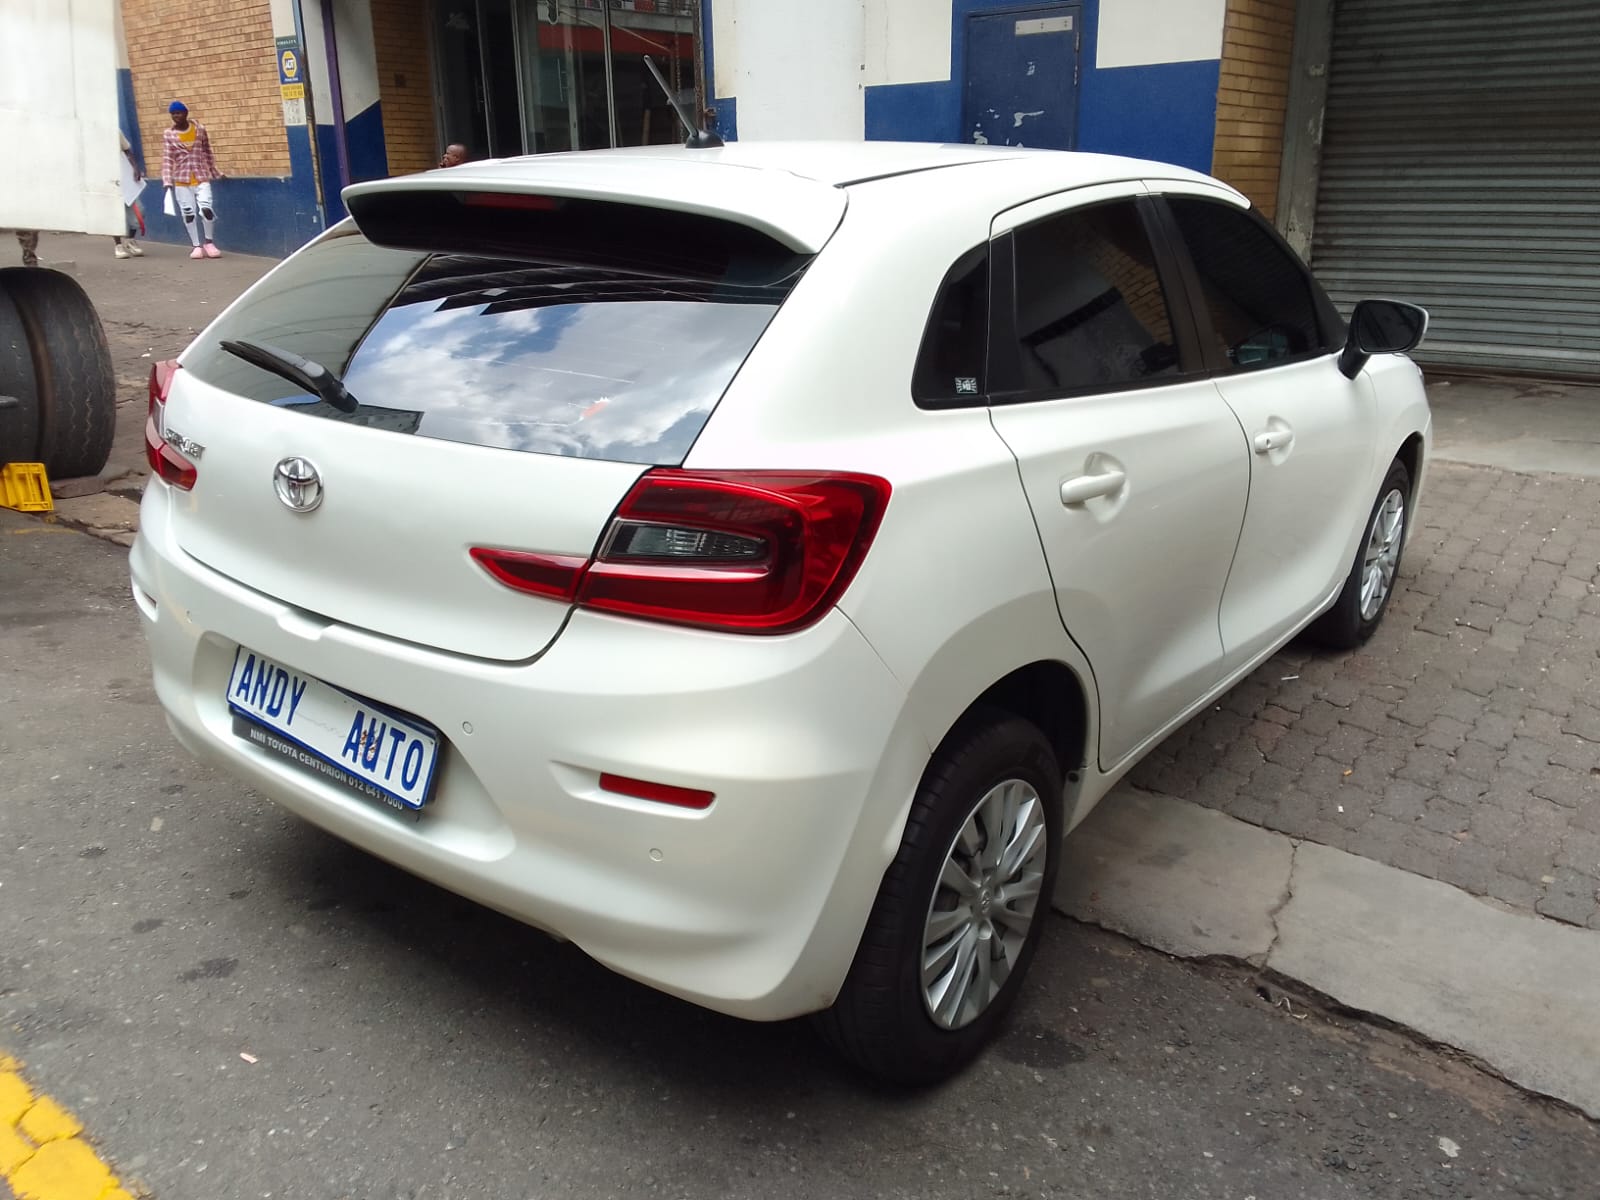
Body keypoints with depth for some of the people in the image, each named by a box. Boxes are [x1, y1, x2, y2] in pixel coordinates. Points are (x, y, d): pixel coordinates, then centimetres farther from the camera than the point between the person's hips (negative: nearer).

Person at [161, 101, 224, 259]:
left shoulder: (199, 129, 2)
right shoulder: (168, 135, 0)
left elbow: (207, 153, 12)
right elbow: (167, 159, -4)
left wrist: (216, 173, 15)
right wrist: (167, 181, -13)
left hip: (202, 177, -1)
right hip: (181, 180, 1)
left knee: (206, 208, -14)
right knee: (188, 213, 2)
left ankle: (208, 242, 7)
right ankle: (197, 246, 13)